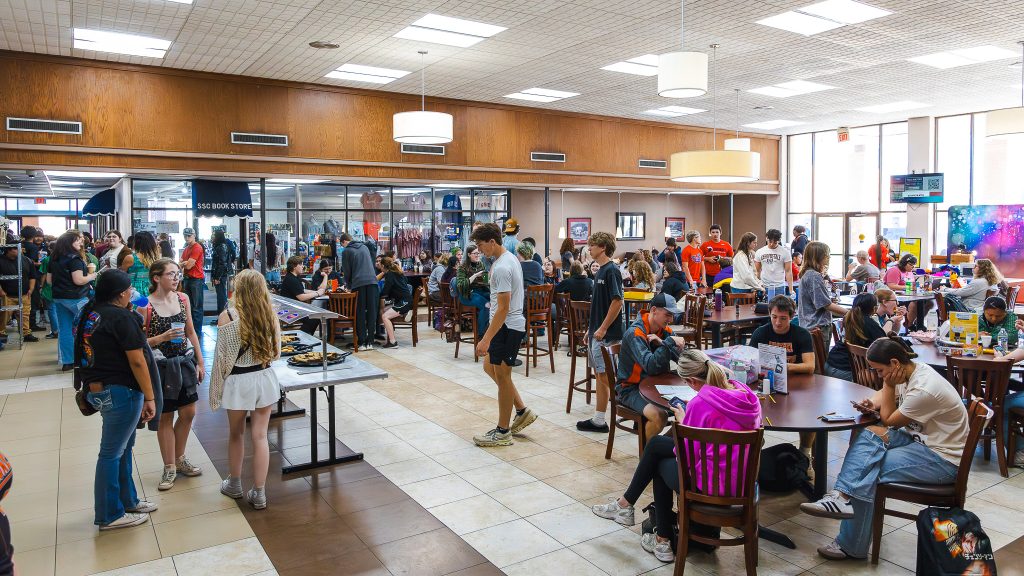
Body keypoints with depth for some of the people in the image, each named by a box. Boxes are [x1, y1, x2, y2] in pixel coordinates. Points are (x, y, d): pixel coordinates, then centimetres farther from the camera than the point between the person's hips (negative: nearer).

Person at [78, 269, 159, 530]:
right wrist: (150, 397, -13)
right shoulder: (123, 318, -18)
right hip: (120, 391, -9)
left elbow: (83, 353, 19)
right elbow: (137, 362, -19)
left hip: (98, 389, 9)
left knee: (124, 446, 20)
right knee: (112, 452, 1)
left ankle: (127, 500, 33)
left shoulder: (89, 314, 9)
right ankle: (109, 515, 13)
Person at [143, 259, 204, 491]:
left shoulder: (182, 298, 0)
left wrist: (200, 362, 9)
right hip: (161, 365, -5)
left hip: (185, 362, 5)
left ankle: (179, 459, 33)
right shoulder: (146, 306, -15)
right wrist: (163, 337, -26)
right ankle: (169, 467, 22)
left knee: (188, 413, 12)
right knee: (165, 417, 7)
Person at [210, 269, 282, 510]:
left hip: (238, 381, -2)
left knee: (236, 434, 18)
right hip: (264, 378, 2)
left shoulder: (228, 316, -15)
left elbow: (222, 358, -10)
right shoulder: (271, 314, -6)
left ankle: (234, 485, 37)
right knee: (260, 436, 9)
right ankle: (259, 494, 16)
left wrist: (216, 388, 1)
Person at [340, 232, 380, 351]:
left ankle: (361, 342, 2)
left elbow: (347, 271, 6)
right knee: (372, 312, 5)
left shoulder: (346, 251, 5)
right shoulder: (365, 247, 19)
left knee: (360, 313, 3)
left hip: (359, 283, -4)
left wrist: (349, 285, 23)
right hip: (372, 281, 4)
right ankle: (370, 342, 5)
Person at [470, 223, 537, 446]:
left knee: (502, 376, -1)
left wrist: (486, 339, -24)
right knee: (490, 367, 19)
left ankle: (503, 432, 11)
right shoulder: (510, 258, 10)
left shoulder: (501, 268, -22)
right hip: (509, 325, 10)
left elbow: (503, 309, -25)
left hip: (507, 327, -10)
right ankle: (522, 411, 23)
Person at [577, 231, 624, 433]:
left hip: (607, 335, -10)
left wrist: (602, 329, -19)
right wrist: (590, 329, 19)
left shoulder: (611, 270, -14)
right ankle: (598, 419, 18)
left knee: (604, 376, -4)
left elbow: (617, 302, -20)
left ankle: (599, 420, 3)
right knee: (599, 375, 12)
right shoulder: (600, 271, 15)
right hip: (597, 332, 10)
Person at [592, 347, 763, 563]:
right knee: (656, 443, 19)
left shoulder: (700, 404, -24)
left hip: (711, 484, -7)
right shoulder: (746, 393, -2)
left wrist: (682, 423, 1)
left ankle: (663, 541, 33)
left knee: (661, 464, 23)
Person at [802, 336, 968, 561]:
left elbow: (889, 421, -14)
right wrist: (872, 403, -6)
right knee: (869, 435, -14)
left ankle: (851, 546, -5)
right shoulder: (909, 371, -2)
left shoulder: (924, 390, -28)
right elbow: (884, 393, 17)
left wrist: (889, 385, -17)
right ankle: (842, 496, -24)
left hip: (943, 458, -9)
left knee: (868, 471, -17)